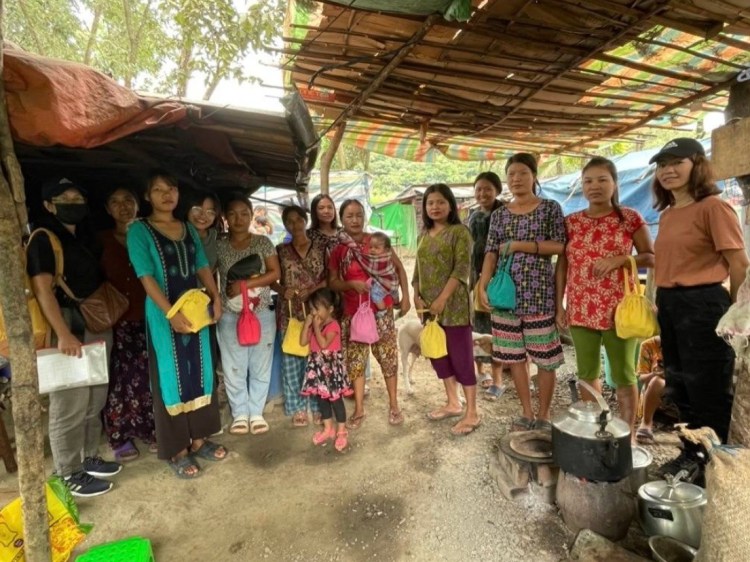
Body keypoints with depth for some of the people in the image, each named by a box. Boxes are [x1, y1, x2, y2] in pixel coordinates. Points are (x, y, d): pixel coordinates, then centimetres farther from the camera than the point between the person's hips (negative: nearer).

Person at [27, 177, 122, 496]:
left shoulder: (84, 238, 15)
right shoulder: (43, 241, -9)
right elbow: (42, 290, -19)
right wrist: (63, 335, -27)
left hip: (95, 329, 9)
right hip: (67, 331, -8)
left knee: (95, 401, 17)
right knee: (69, 407, -1)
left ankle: (89, 459, 32)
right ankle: (69, 475, 13)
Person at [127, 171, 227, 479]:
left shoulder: (189, 229, 13)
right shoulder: (139, 231, -5)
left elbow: (202, 267, 11)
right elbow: (146, 277, -13)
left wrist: (216, 298, -3)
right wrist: (171, 313, -22)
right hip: (164, 315, -5)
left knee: (199, 373, 11)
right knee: (171, 377, 2)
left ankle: (198, 439, 25)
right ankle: (176, 450, 15)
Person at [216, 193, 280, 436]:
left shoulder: (263, 242, 2)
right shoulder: (218, 247, 3)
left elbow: (275, 273, -5)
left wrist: (245, 284, -16)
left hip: (262, 314, 0)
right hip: (230, 316, 0)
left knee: (260, 366, 7)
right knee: (234, 368, 7)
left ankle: (256, 412, 23)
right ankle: (239, 413, 23)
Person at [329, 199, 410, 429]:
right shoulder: (338, 251, 1)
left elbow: (399, 267, 3)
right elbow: (332, 282, 3)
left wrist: (405, 296, -2)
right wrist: (351, 284, -17)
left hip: (381, 309, -1)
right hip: (353, 312, 1)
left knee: (388, 357, 7)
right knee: (355, 360, 8)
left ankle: (393, 406, 23)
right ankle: (359, 409, 23)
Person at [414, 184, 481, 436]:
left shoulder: (459, 231, -7)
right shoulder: (424, 234, 14)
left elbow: (462, 269, -15)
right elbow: (418, 269, 14)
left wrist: (442, 299, -19)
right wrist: (417, 296, 0)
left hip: (453, 304, -7)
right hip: (429, 305, 7)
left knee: (461, 357, -3)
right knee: (438, 355, 14)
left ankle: (472, 413, 9)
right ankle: (453, 403, 30)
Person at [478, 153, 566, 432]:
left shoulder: (550, 208, 2)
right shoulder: (499, 214, 11)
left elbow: (560, 246, -7)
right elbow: (491, 253, 5)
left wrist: (518, 245, -12)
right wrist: (482, 287, -7)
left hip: (539, 292, -3)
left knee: (544, 356, 2)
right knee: (514, 355, 9)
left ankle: (543, 416, 19)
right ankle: (527, 413, 24)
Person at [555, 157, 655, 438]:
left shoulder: (630, 219, -1)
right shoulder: (571, 222, 6)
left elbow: (652, 257, 3)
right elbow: (561, 265, 7)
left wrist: (619, 259, -16)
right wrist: (559, 306, 3)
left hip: (618, 308, -2)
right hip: (581, 309, 3)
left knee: (623, 374, 6)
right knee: (587, 373, 13)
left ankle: (628, 432, 22)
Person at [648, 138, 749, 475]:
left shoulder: (713, 207, -11)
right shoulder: (667, 214, 12)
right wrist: (660, 301, 14)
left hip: (702, 304, -8)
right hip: (668, 305, 8)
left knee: (708, 389, 4)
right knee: (680, 386, 18)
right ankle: (692, 453, 35)